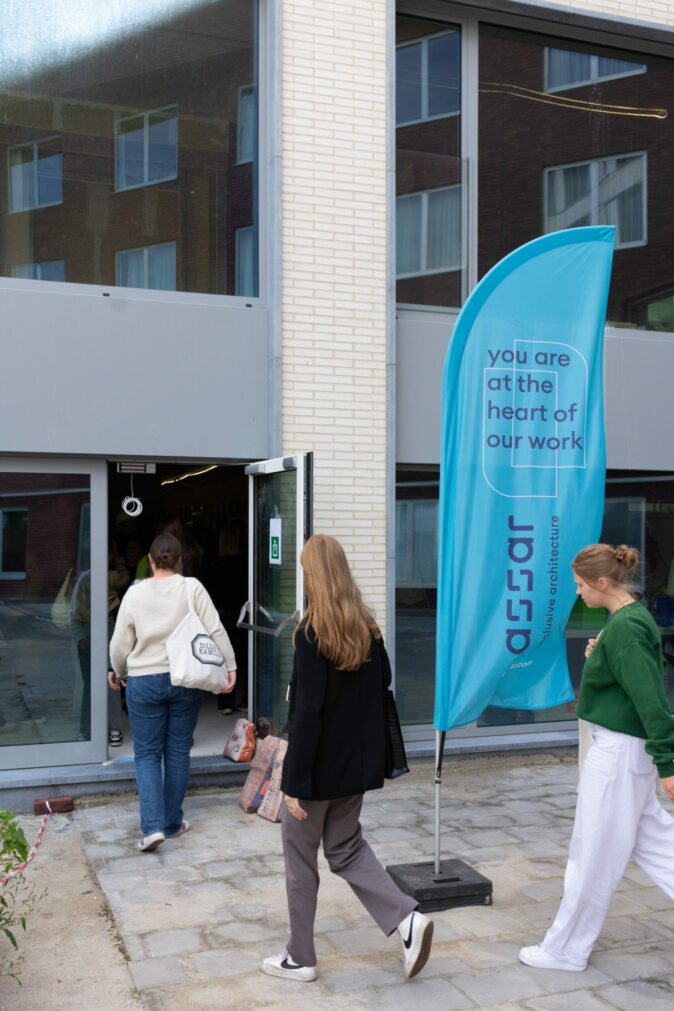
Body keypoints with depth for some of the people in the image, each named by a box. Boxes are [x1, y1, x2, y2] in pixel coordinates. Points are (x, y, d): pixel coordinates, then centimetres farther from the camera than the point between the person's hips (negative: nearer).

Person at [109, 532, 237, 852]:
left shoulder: (135, 593, -3)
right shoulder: (192, 588, -4)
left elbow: (120, 644, 2)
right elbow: (216, 631, -8)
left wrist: (118, 671, 19)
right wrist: (231, 667, 0)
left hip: (144, 682, -1)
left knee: (147, 754, 7)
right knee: (178, 751, 12)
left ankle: (152, 826, -5)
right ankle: (172, 822, 22)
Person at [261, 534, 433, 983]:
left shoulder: (311, 634, -20)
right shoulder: (367, 627, 0)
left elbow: (307, 714, -21)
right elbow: (383, 681, 13)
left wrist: (295, 783, -17)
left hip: (319, 767, -6)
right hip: (357, 763, 6)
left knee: (301, 858, 11)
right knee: (346, 848, 21)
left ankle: (300, 958, 24)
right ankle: (407, 918, 6)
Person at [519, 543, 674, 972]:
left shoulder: (625, 628, -22)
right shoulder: (632, 617, 8)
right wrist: (597, 656, 3)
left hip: (618, 751, -10)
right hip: (623, 747, 10)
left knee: (594, 854, 4)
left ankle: (567, 950, 19)